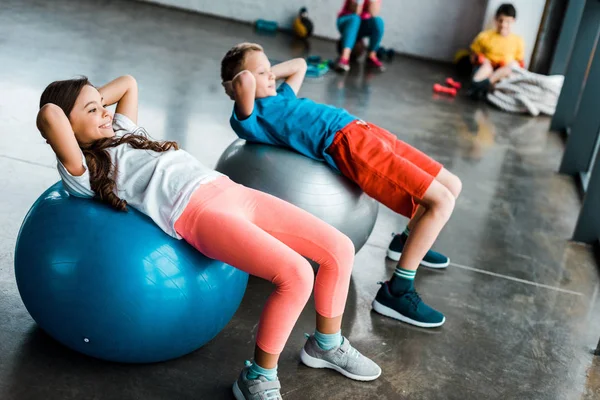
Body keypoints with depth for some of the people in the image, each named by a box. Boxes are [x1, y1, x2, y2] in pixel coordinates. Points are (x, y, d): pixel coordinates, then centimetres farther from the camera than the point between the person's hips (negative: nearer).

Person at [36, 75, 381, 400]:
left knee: (340, 248, -1)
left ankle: (326, 344, 21)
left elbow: (128, 83, 40)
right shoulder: (82, 173, 1)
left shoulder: (123, 134, 26)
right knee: (296, 275, -28)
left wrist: (91, 99, 30)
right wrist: (70, 110, 5)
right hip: (197, 212, -8)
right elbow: (49, 115, -15)